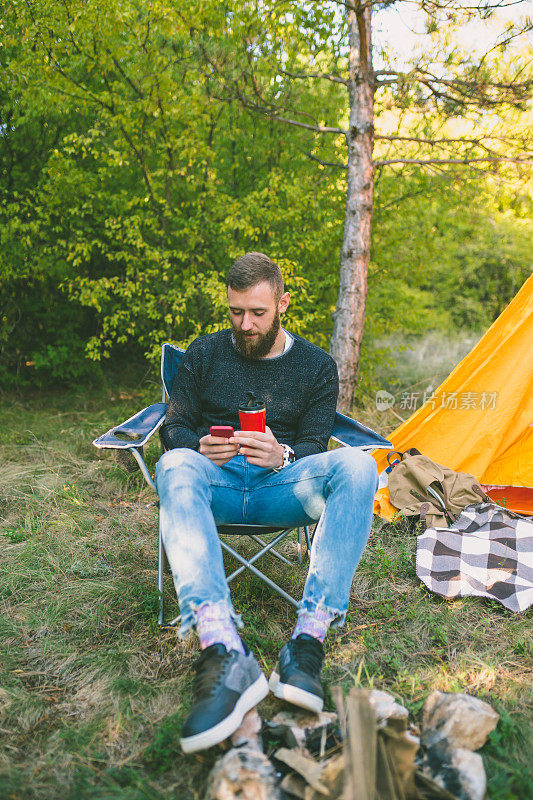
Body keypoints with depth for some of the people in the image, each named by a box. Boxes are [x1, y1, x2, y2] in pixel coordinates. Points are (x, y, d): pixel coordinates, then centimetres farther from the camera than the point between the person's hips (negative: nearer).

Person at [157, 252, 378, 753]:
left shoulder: (316, 365, 10)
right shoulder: (205, 352, 10)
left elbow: (315, 444, 4)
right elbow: (174, 426, 9)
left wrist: (283, 456, -21)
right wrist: (201, 447, -16)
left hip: (281, 486, 0)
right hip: (216, 483, 0)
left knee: (356, 465, -30)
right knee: (174, 466, -36)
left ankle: (309, 640, -38)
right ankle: (226, 657, -52)